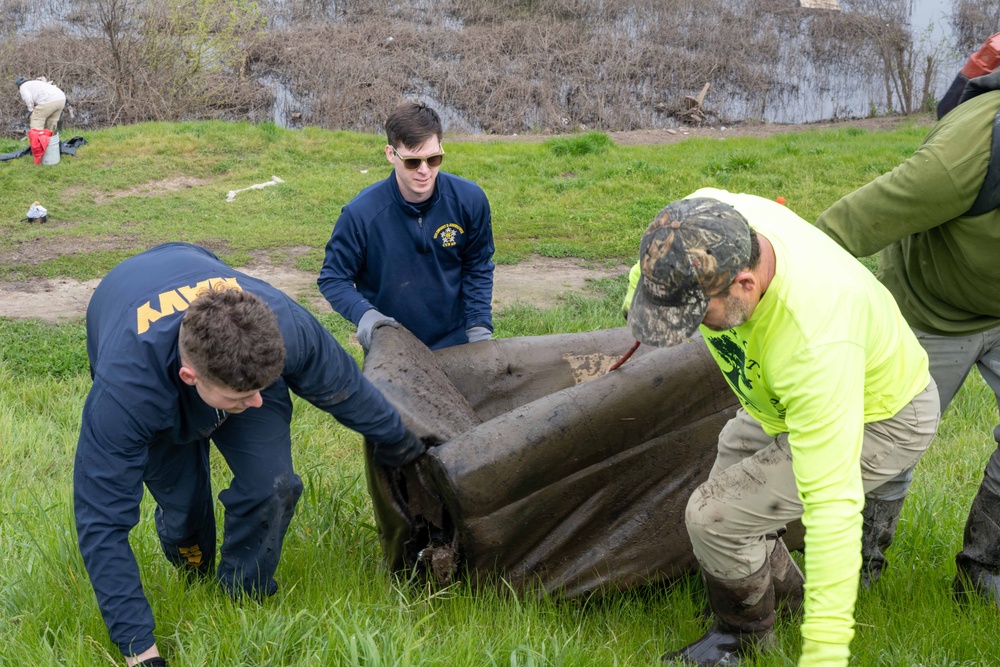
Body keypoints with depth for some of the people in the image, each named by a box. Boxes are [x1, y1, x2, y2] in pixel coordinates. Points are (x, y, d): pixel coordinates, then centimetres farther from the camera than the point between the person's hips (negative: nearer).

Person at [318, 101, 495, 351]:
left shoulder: (470, 199, -12)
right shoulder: (360, 213, -19)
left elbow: (478, 267, 2)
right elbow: (333, 278, -8)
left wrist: (479, 326, -6)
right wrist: (363, 313, -26)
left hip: (456, 345, 2)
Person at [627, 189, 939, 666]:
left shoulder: (814, 344, -47)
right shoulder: (713, 219, -29)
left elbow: (832, 503, -45)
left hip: (877, 422, -8)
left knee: (717, 516, -14)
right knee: (728, 487, 19)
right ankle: (783, 595, 46)